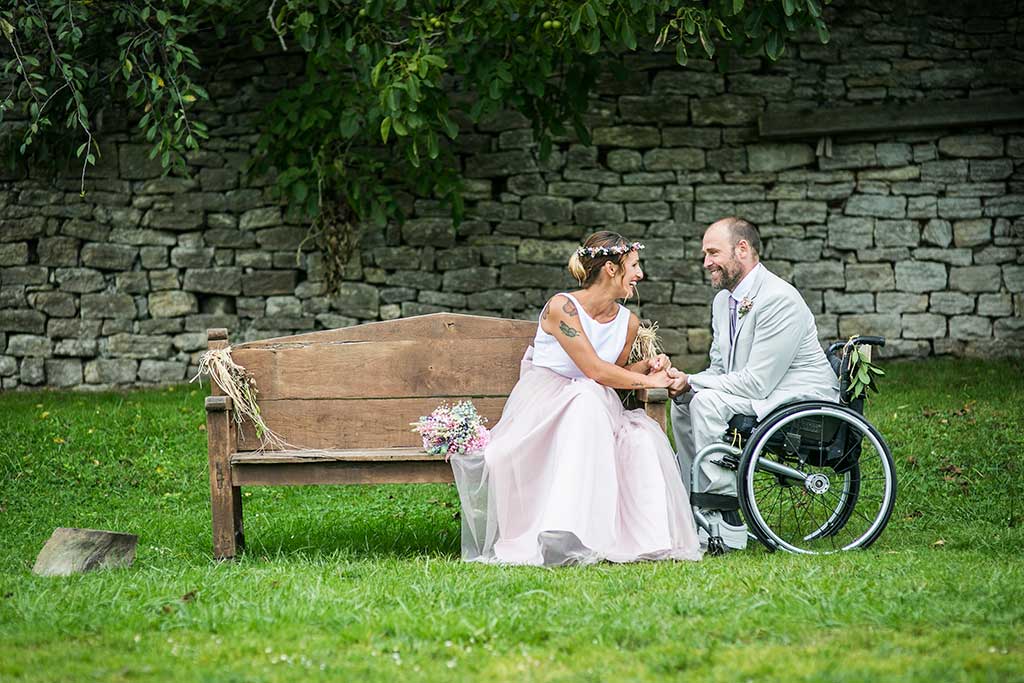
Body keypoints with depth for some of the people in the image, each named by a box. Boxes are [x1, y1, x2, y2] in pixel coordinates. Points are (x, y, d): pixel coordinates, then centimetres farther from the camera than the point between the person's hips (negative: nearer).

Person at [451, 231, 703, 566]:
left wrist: (646, 367, 2)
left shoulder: (628, 322, 7)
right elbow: (595, 370, -19)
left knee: (641, 439, -25)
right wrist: (648, 382, -10)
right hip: (544, 405, -6)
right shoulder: (562, 307, -14)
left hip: (594, 407, 6)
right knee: (586, 397, -39)